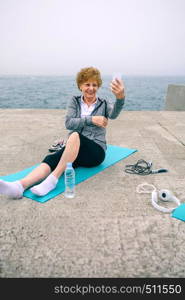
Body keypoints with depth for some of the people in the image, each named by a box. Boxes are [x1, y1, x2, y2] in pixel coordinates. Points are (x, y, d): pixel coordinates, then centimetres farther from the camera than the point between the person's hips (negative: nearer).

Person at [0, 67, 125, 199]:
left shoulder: (104, 104, 7)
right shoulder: (75, 101, 13)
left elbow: (113, 114, -18)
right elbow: (69, 123, -2)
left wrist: (120, 97, -40)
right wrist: (91, 120, -14)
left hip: (96, 151, -2)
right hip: (74, 150, 3)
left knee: (75, 136, -34)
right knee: (51, 159, -28)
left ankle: (53, 179, -38)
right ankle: (20, 185, -49)